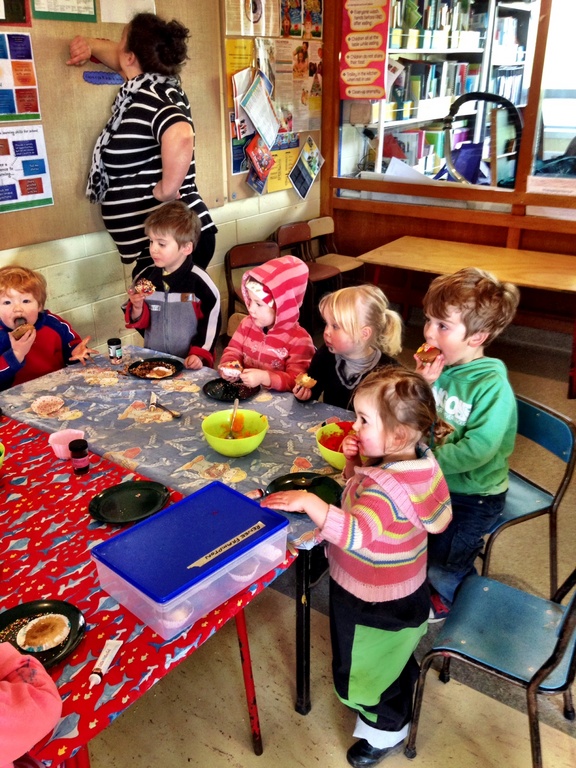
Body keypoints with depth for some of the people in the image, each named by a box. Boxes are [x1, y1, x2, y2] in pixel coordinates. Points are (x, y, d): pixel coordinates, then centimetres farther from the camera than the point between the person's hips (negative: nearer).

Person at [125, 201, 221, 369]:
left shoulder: (200, 282, -10)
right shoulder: (144, 278, 3)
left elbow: (211, 323, -4)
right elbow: (140, 323, 11)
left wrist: (200, 355, -10)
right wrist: (137, 308, -8)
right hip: (152, 360, 3)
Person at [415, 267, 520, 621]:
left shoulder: (493, 386, -28)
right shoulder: (439, 365, -10)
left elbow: (477, 450, -34)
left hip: (472, 493, -5)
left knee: (444, 569, 10)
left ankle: (446, 600, 44)